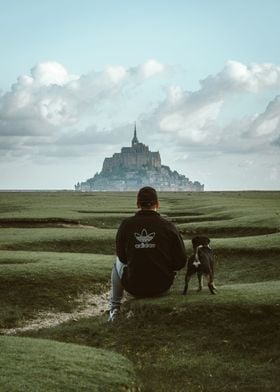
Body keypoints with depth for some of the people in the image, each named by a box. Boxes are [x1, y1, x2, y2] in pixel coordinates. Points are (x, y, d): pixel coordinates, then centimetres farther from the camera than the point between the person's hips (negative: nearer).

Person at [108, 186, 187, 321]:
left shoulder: (126, 224, -10)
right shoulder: (168, 227, -12)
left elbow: (122, 257, 4)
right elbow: (181, 261, -7)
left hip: (133, 287, 0)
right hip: (162, 287, 0)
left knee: (118, 263, 33)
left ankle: (114, 309, 39)